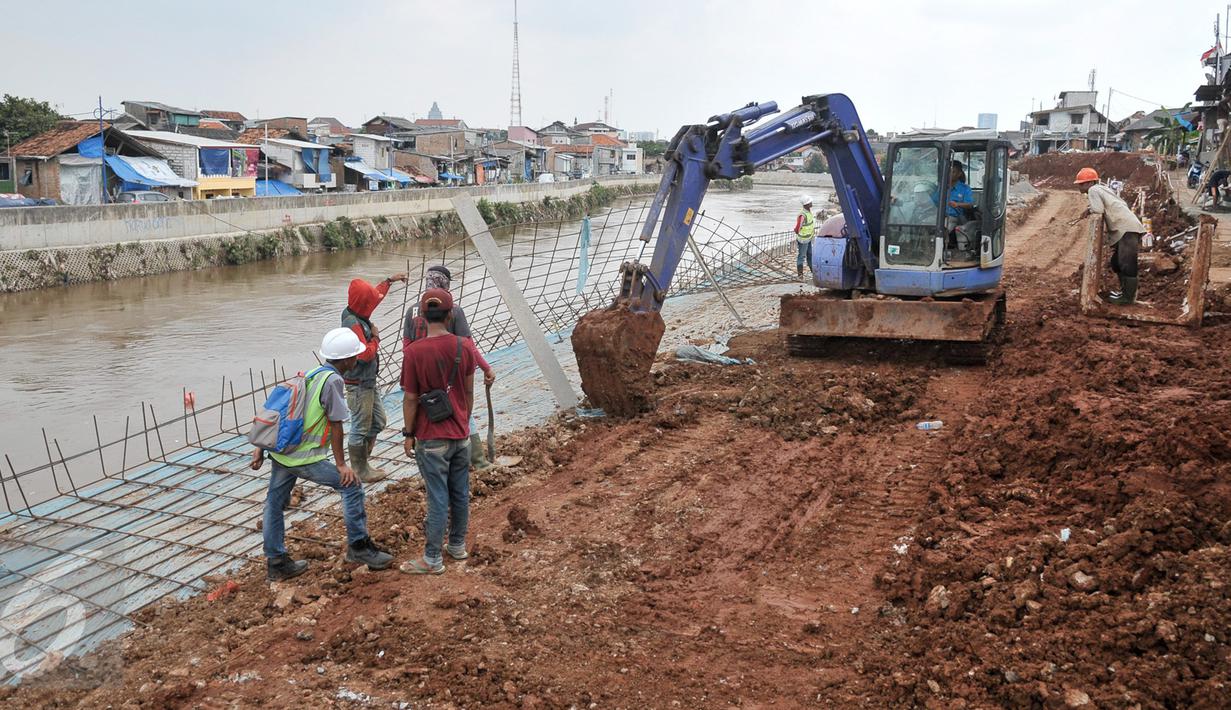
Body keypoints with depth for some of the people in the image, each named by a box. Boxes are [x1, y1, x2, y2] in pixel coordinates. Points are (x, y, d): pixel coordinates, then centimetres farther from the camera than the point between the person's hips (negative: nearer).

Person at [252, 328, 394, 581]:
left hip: (281, 451, 10)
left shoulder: (311, 375, 12)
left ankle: (276, 563, 30)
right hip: (305, 458, -10)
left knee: (274, 503, 17)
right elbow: (336, 424, -13)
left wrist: (261, 448, 19)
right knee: (351, 486, 0)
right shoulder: (332, 380, -14)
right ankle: (358, 546, 8)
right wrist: (341, 463, -5)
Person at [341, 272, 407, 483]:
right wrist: (375, 337, -13)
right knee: (360, 429, 1)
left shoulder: (355, 314, 5)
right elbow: (365, 354, -29)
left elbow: (374, 295, 24)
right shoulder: (353, 324, -24)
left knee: (378, 422, 18)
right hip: (359, 385, -10)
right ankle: (359, 471, 13)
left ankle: (362, 464, 28)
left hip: (368, 382, 10)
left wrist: (389, 280, 32)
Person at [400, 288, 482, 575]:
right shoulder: (465, 346, -4)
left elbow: (410, 399, -11)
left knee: (438, 498, 2)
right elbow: (468, 391, 4)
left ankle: (432, 559, 12)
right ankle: (458, 545, 31)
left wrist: (409, 434, 1)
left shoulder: (414, 351, -16)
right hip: (461, 434, 4)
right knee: (461, 493, 15)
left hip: (432, 439, -4)